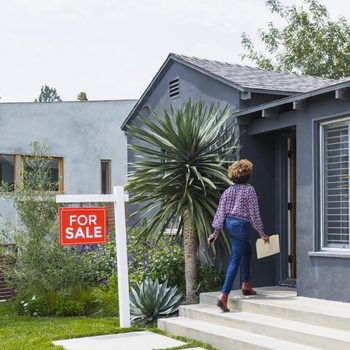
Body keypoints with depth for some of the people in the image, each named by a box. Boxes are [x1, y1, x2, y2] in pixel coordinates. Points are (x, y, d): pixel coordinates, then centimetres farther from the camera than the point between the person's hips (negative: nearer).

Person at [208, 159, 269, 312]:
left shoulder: (228, 191, 9)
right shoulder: (249, 190, -8)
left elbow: (221, 211, 5)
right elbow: (254, 213, -9)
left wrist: (216, 232, 6)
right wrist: (262, 233, -3)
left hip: (228, 223, 7)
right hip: (240, 225, -7)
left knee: (247, 250, 28)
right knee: (235, 261, -6)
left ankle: (245, 284, 29)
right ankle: (224, 296, -12)